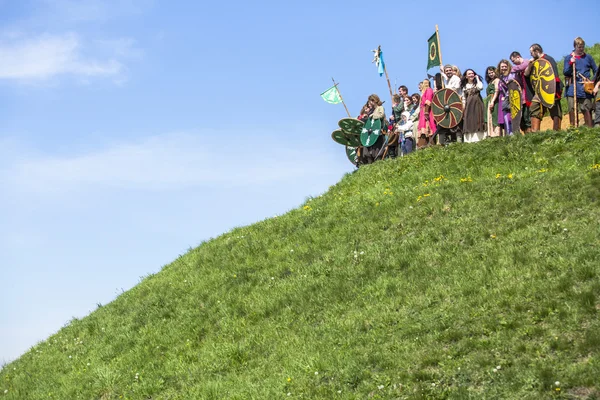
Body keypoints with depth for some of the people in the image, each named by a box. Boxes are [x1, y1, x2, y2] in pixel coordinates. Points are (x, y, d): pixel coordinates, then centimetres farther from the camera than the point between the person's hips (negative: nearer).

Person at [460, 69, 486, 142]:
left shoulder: (477, 83, 7)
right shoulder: (465, 86, 13)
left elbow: (480, 87, -17)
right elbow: (464, 98, 13)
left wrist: (477, 78, -5)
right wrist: (463, 107, 4)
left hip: (477, 104, -2)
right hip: (468, 105, 2)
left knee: (477, 120, -8)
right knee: (469, 121, -3)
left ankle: (478, 138, -11)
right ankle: (470, 139, -4)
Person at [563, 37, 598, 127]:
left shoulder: (588, 57, 9)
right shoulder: (568, 58, 8)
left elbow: (596, 71, 15)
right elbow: (565, 72, 1)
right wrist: (570, 64, -15)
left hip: (585, 88, 0)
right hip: (572, 88, 0)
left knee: (587, 110, -4)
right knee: (572, 110, -2)